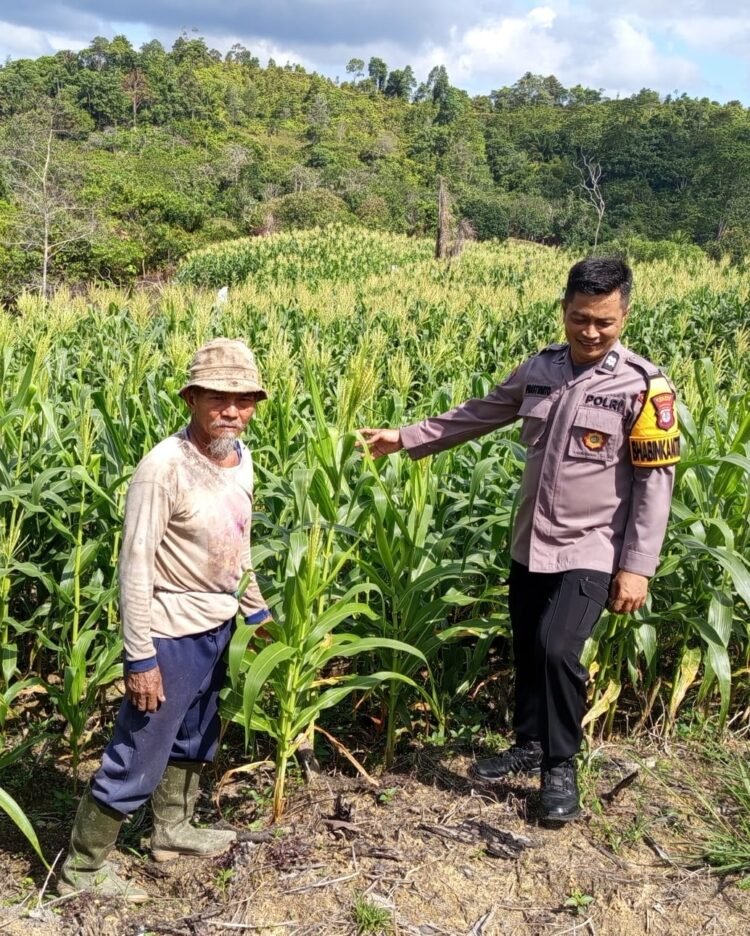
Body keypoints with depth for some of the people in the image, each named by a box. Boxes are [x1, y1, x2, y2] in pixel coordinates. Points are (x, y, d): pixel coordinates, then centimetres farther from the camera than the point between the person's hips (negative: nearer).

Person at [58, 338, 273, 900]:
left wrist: (256, 611, 21)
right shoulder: (164, 467, -23)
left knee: (194, 739, 24)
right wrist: (140, 658, -21)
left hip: (217, 628, 8)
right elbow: (135, 567, -22)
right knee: (137, 759, 2)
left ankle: (173, 830, 45)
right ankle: (82, 868, 20)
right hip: (171, 635, -8)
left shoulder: (241, 459, 1)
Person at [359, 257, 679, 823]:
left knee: (558, 649, -16)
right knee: (526, 649, 14)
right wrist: (404, 439, 11)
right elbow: (477, 416, 13)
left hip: (591, 552, -5)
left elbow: (655, 484, -12)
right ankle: (530, 745, 37)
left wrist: (637, 567, -15)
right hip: (531, 547, 6)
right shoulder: (541, 370, 2)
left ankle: (562, 766, 7)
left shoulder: (644, 387, -13)